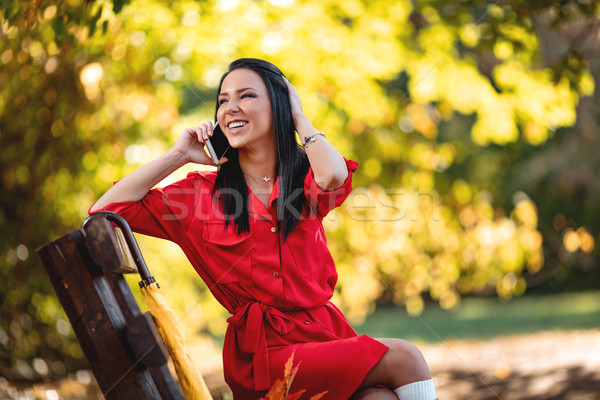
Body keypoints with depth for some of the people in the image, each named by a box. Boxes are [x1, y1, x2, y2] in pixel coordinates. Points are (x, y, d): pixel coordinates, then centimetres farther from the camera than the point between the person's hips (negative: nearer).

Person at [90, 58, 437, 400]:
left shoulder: (306, 179, 12)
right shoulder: (203, 192, 8)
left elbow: (333, 176, -15)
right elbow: (105, 210, 0)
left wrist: (299, 117, 2)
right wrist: (178, 156, 4)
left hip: (326, 332, 3)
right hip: (262, 347, -3)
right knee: (402, 358, -22)